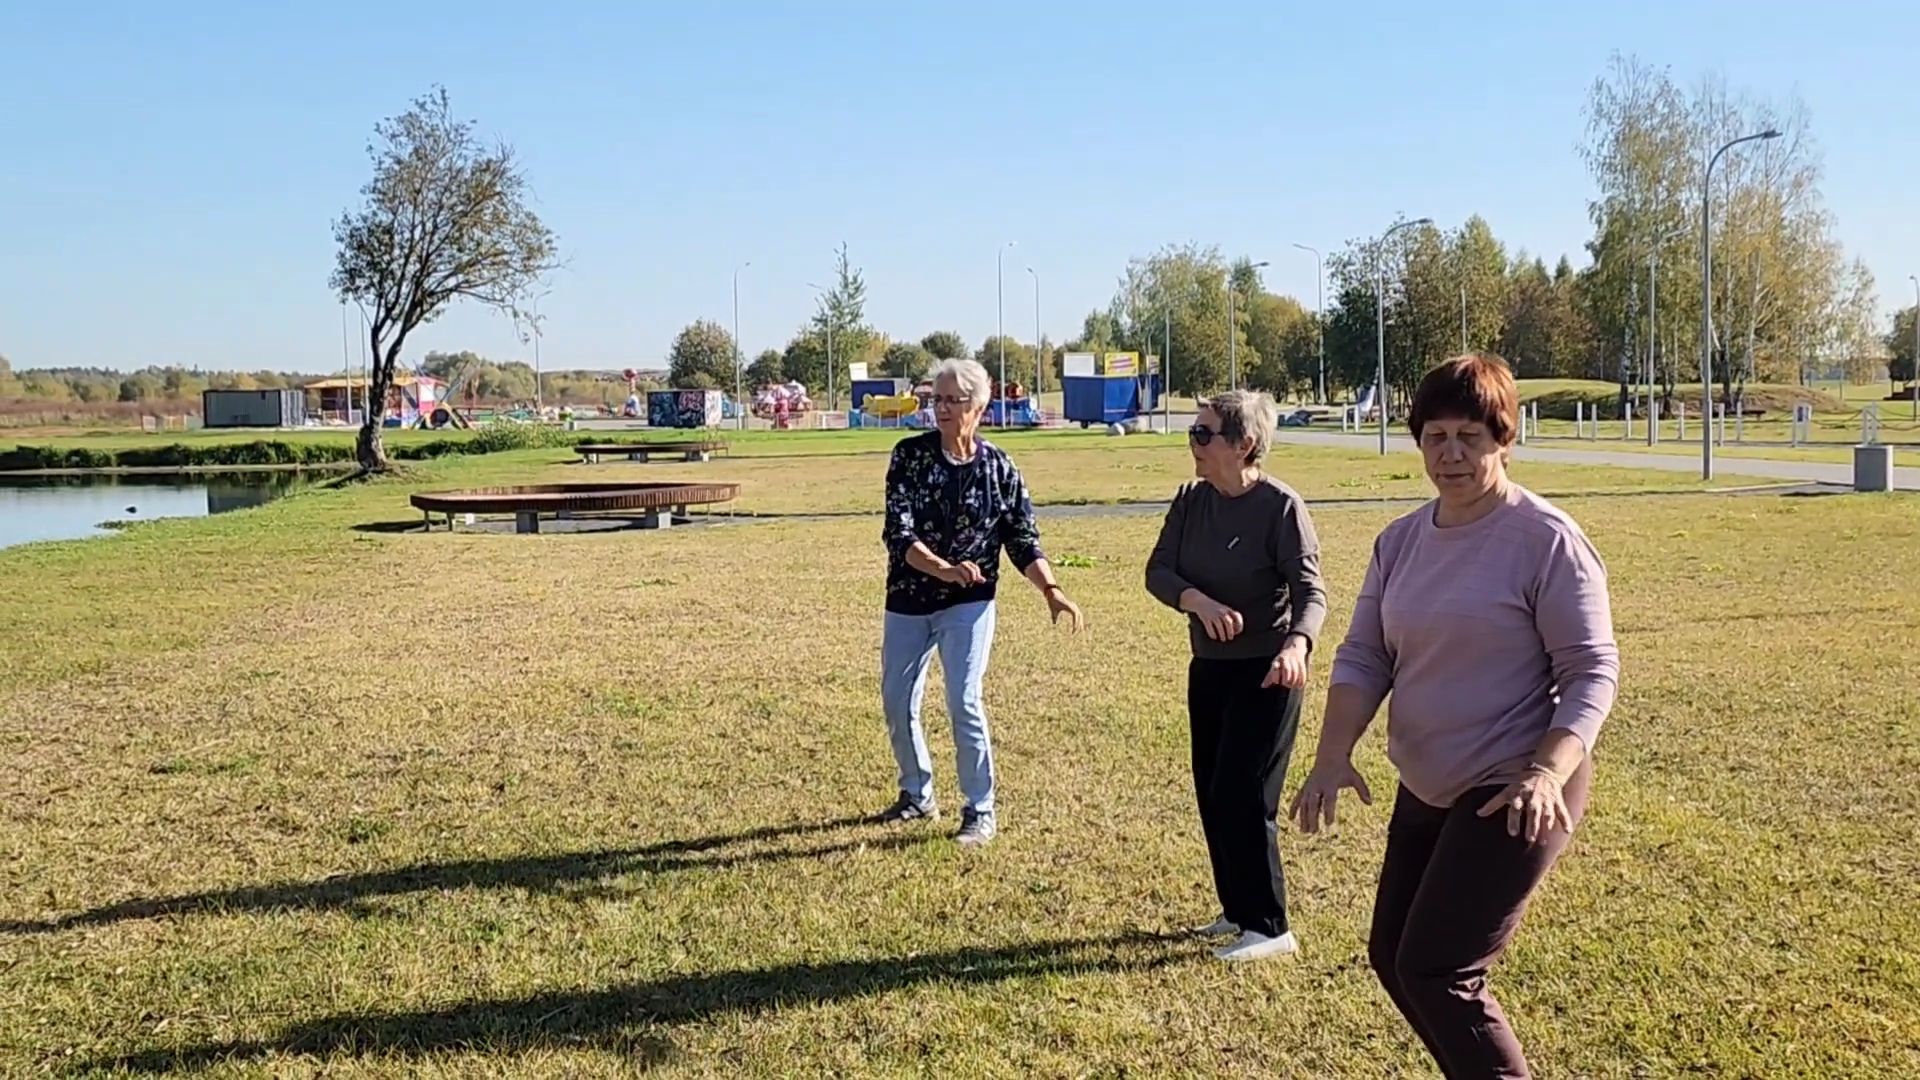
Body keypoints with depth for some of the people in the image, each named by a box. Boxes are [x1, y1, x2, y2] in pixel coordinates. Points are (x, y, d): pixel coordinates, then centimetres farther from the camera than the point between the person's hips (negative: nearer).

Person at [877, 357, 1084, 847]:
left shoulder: (999, 468, -6)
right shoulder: (910, 456, -7)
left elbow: (1023, 541, 0)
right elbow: (899, 533, -15)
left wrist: (1052, 591, -15)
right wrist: (946, 570, -30)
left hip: (968, 604, -3)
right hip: (908, 600, 3)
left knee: (964, 702, -11)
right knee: (897, 701, 10)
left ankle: (981, 811, 4)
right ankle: (917, 795, 31)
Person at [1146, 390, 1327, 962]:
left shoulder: (1281, 507, -17)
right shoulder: (1191, 501, 2)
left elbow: (1310, 591, -22)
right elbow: (1158, 571, -5)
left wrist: (1297, 644, -42)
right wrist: (1200, 602, -26)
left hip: (1265, 673, -7)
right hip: (1208, 667, 7)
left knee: (1242, 796, -8)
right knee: (1211, 792, 13)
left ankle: (1268, 926, 4)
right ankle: (1237, 909, 28)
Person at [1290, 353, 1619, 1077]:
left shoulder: (1545, 539, -14)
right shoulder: (1400, 541, 5)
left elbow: (1593, 670, -14)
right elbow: (1363, 656, 4)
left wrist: (1548, 771, -27)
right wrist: (1334, 755, -11)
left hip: (1512, 794, -8)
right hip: (1425, 789, 8)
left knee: (1436, 972, -12)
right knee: (1392, 957, 16)